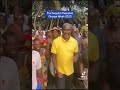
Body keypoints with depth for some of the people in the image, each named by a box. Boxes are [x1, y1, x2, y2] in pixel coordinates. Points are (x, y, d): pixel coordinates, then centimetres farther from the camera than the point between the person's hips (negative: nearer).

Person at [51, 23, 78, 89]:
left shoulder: (74, 41, -5)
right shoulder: (56, 41, -14)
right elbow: (54, 57, -9)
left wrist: (75, 57, -16)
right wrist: (57, 71, -13)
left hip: (70, 71, 3)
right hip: (60, 71, -3)